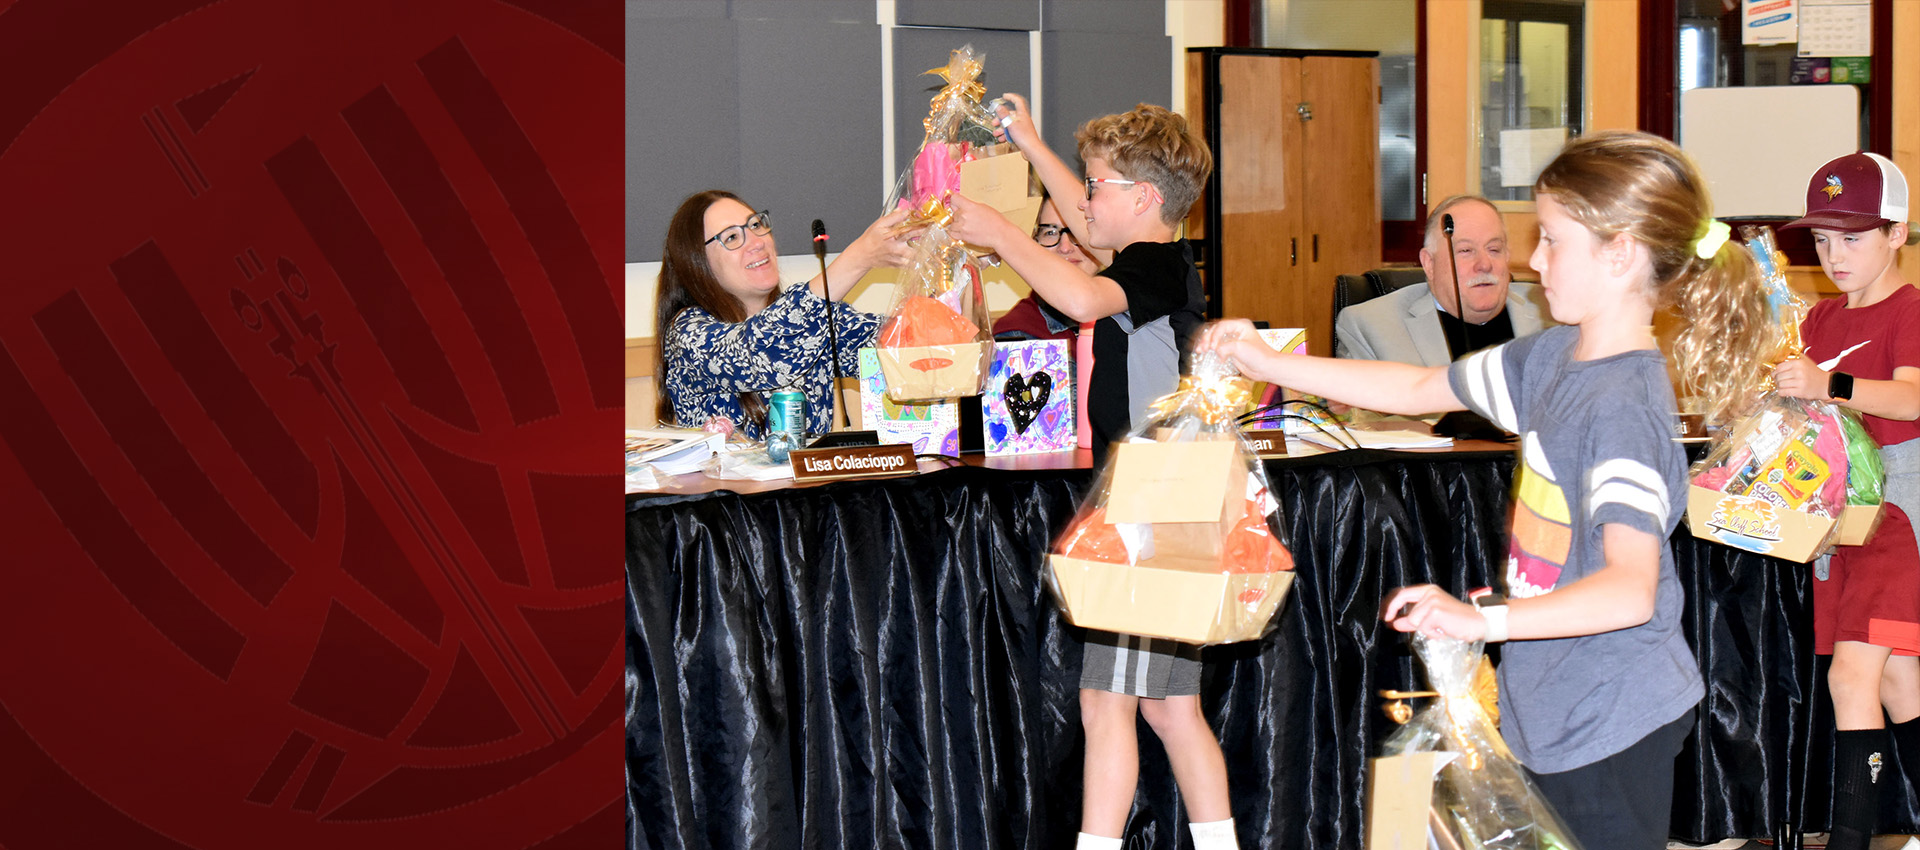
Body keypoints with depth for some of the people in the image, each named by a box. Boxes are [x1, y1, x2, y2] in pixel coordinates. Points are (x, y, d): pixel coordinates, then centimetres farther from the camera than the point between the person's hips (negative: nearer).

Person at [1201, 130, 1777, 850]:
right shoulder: (1553, 355, 4)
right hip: (1554, 709, 9)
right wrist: (1269, 364, 12)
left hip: (1613, 725, -9)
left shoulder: (1623, 406, -25)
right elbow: (1420, 390, 16)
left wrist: (1483, 619, -42)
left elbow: (1630, 590, -34)